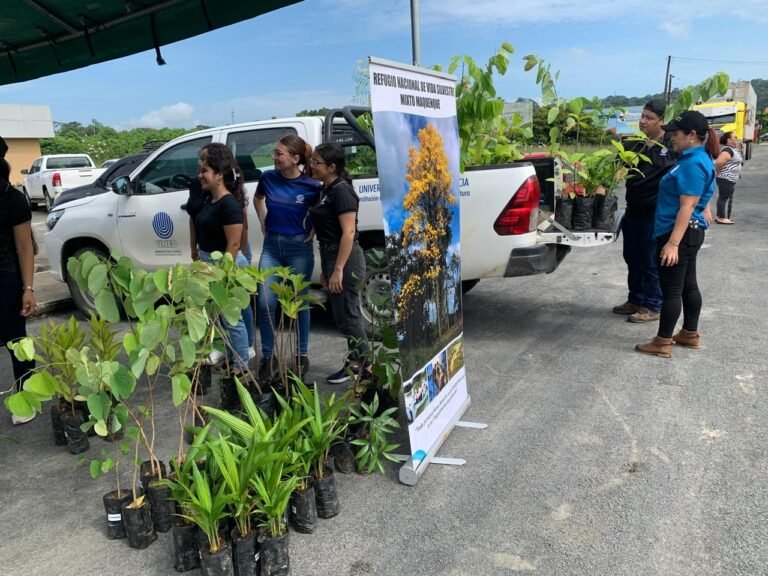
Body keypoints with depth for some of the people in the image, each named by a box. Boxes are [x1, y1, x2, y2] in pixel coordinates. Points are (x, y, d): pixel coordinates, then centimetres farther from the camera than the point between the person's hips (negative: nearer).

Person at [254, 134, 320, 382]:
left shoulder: (311, 186, -11)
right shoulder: (267, 178, -2)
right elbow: (258, 199, 20)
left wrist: (313, 230, -4)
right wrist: (263, 222, 10)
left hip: (299, 248, -3)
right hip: (271, 246, 3)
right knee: (266, 304, -1)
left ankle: (302, 356, 24)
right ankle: (267, 357, 13)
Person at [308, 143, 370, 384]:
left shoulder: (341, 191, -14)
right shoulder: (327, 190, 13)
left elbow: (349, 232, -21)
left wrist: (338, 270, -24)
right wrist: (326, 268, 16)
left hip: (345, 259, -10)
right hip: (330, 255, 10)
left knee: (347, 315, -2)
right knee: (343, 315, 16)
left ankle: (359, 364, 10)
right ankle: (358, 363, 27)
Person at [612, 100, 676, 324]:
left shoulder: (671, 145, -9)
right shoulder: (636, 144, 10)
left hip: (654, 213, -7)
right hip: (633, 211, 7)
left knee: (651, 262, 2)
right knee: (632, 259, 15)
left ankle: (652, 307, 14)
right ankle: (635, 300, 30)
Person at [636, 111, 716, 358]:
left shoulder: (693, 164, -19)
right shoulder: (695, 159, 12)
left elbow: (687, 207, -24)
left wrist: (673, 243, -26)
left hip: (681, 234, -10)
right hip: (690, 232, 10)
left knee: (671, 290, -4)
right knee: (688, 285, 17)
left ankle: (663, 343, 4)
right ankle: (690, 334, 28)